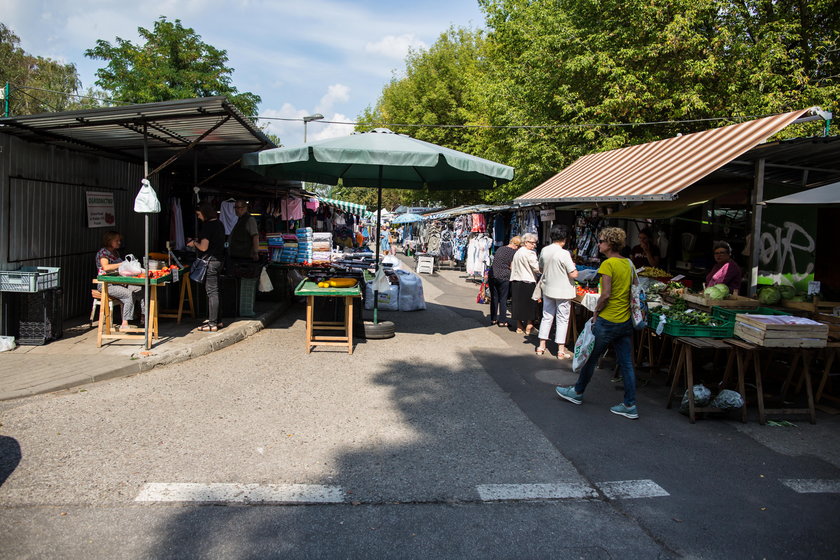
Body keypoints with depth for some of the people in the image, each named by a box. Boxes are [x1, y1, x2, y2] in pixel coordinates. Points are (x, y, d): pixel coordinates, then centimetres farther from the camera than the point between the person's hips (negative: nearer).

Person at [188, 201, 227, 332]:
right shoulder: (219, 224, 12)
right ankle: (216, 320, 22)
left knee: (211, 292, -5)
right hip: (219, 260, 9)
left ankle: (212, 324, -1)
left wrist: (194, 243, 0)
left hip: (210, 261, -9)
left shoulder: (207, 225, -16)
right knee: (214, 291, 15)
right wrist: (198, 241, 19)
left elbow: (203, 247, -19)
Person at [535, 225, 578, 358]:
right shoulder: (564, 254, -19)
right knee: (562, 320, 4)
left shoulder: (544, 251, -1)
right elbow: (573, 274, -18)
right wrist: (573, 265, 0)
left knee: (547, 317, 15)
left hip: (547, 289, 5)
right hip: (563, 291, -5)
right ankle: (561, 351, 8)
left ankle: (541, 346, 19)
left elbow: (541, 268, 14)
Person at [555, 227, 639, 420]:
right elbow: (632, 291, 13)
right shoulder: (628, 263, 9)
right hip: (626, 321, 7)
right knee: (626, 364, 9)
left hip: (607, 321, -7)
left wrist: (595, 312, -7)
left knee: (590, 358, 11)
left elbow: (606, 294, -20)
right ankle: (630, 406, 12)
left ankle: (577, 393, 27)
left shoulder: (608, 264, -15)